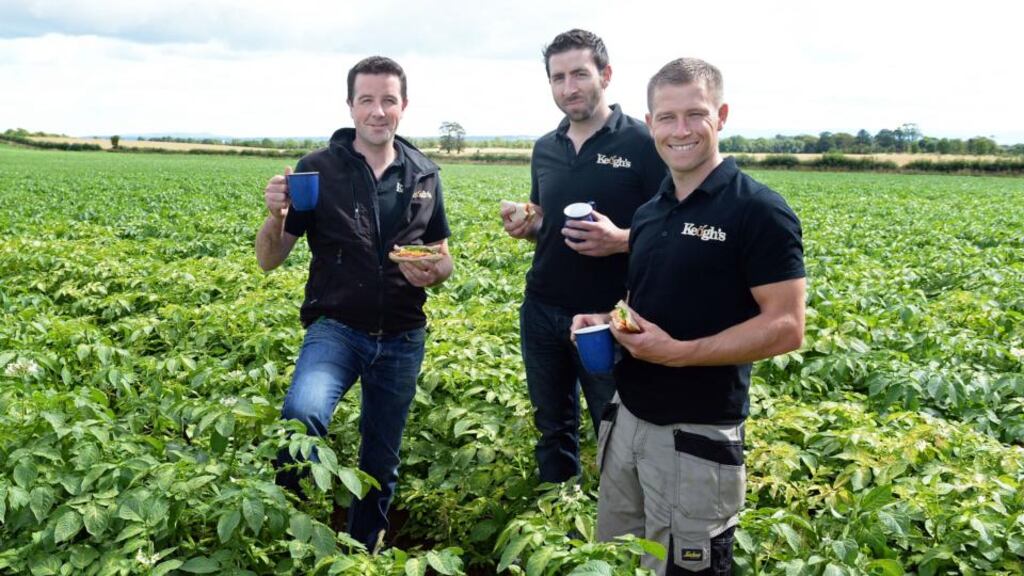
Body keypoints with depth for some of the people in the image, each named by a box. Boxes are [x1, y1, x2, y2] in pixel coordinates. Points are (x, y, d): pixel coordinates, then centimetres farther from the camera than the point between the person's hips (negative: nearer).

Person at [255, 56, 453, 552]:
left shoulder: (425, 175, 3)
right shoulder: (318, 169, -5)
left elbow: (443, 257, 13)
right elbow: (269, 261, -5)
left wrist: (432, 272, -10)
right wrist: (276, 214, -25)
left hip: (402, 338, 3)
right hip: (335, 328, -3)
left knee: (381, 461, 14)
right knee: (301, 413, -33)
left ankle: (365, 550, 39)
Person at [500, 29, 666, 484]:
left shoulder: (643, 144, -9)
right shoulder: (544, 149, 9)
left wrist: (620, 240, -26)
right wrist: (524, 226, -1)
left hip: (608, 317, -5)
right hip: (542, 313, 6)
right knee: (552, 426, 19)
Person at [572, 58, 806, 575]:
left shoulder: (759, 211, -13)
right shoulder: (647, 214, 8)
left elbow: (786, 328, -17)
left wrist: (678, 352, -23)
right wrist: (606, 321, -1)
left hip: (698, 435, -7)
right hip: (626, 419, 7)